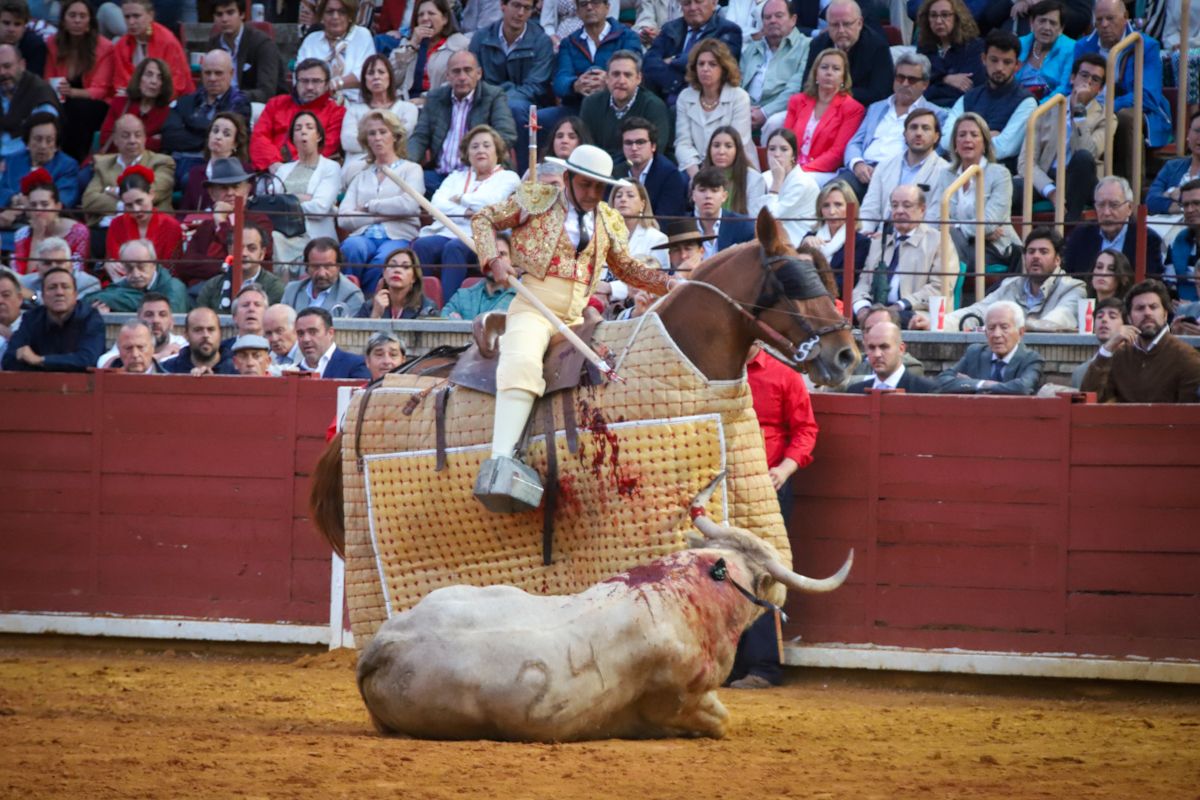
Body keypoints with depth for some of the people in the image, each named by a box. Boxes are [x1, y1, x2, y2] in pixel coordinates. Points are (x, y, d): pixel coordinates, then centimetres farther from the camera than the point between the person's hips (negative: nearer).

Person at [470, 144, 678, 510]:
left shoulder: (609, 222, 18)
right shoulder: (535, 199, 6)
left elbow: (627, 269, 29)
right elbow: (484, 220, 9)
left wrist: (667, 283, 13)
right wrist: (494, 259, -9)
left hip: (576, 316, 7)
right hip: (533, 308, -7)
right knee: (521, 365, -31)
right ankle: (501, 461, -46)